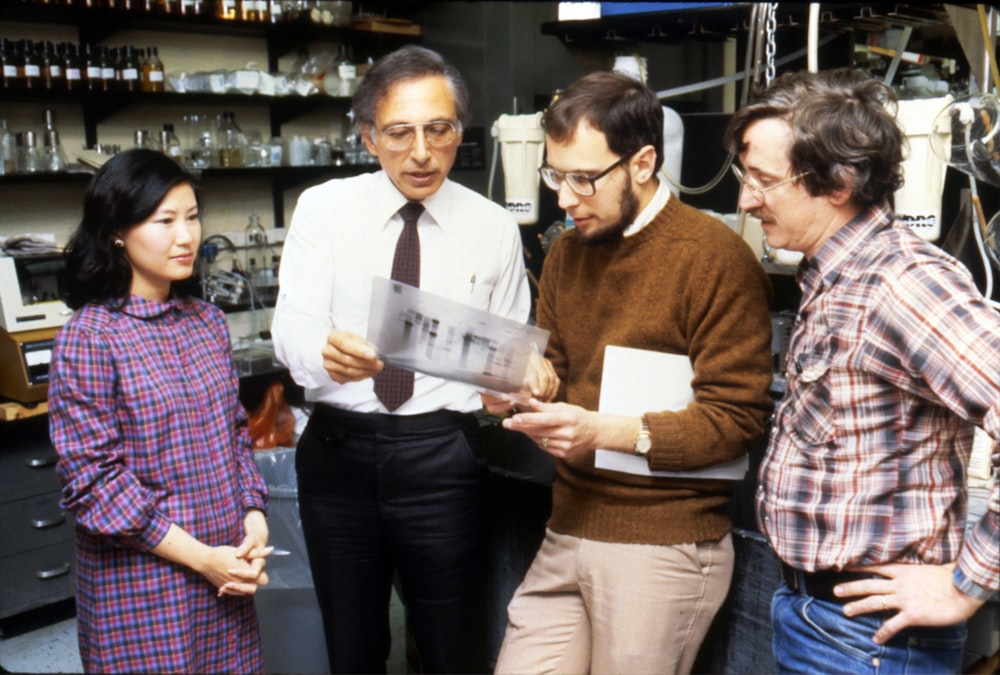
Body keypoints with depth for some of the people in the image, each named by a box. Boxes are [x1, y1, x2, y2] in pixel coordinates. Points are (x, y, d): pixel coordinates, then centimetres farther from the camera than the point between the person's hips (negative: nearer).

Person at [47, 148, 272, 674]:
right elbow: (92, 479, -15)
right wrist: (200, 557, -15)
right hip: (142, 582, -5)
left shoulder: (207, 321, 5)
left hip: (225, 567, 5)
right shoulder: (88, 337, -13)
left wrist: (254, 519, -4)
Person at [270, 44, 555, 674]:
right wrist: (327, 353, -35)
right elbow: (292, 326, -12)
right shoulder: (324, 208, -1)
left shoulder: (494, 227, 1)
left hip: (443, 457, 0)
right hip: (337, 450, 1)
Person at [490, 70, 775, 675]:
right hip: (567, 534, 6)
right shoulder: (568, 252, 11)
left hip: (665, 549, -6)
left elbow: (737, 417, -14)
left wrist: (605, 432, -22)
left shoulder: (716, 257, -12)